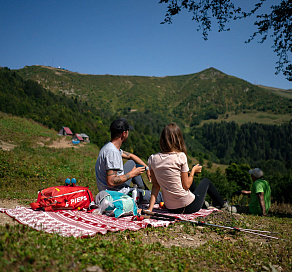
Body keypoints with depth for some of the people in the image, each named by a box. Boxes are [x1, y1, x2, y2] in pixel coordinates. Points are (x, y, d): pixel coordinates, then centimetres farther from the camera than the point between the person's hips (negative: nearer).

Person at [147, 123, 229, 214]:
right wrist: (193, 171, 3)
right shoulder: (180, 156, -20)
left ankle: (203, 203, 54)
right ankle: (222, 204, 50)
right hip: (188, 207, -5)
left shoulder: (152, 159, -6)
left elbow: (155, 186, -5)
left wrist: (150, 208, 0)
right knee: (206, 181, 24)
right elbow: (186, 185, -14)